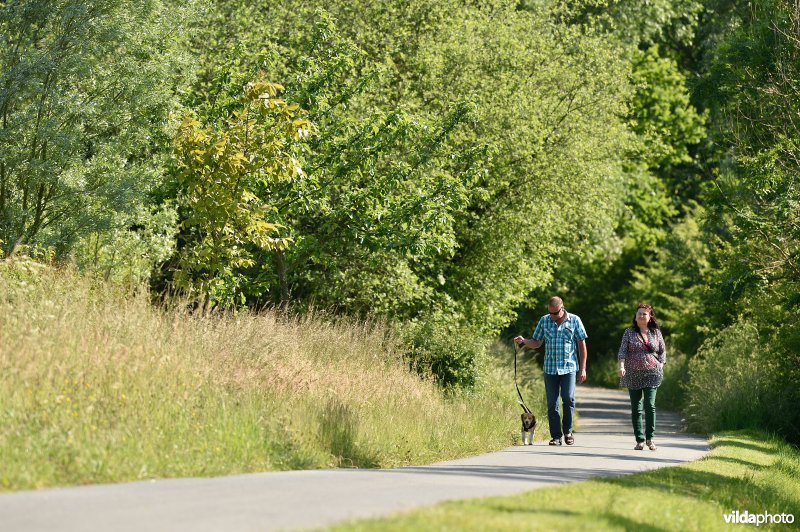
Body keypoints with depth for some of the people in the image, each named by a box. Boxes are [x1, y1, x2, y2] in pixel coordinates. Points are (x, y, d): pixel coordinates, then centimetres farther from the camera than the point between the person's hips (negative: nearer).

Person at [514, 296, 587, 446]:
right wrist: (523, 341, -7)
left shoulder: (574, 321, 2)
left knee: (568, 398, -13)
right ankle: (556, 436, 6)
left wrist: (582, 368, 1)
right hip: (550, 368, 3)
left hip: (569, 367, -2)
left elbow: (582, 345, 5)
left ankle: (568, 431, 5)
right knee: (552, 403, 1)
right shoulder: (544, 321, 8)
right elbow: (536, 343, 14)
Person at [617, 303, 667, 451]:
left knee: (650, 405, -13)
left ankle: (650, 438, -3)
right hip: (633, 375, 0)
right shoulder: (629, 332, 6)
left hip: (652, 374, 0)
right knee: (636, 407, 2)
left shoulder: (656, 332, 9)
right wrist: (621, 366, -17)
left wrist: (660, 367, 4)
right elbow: (622, 351, -1)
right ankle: (640, 440, 7)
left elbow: (662, 351, 16)